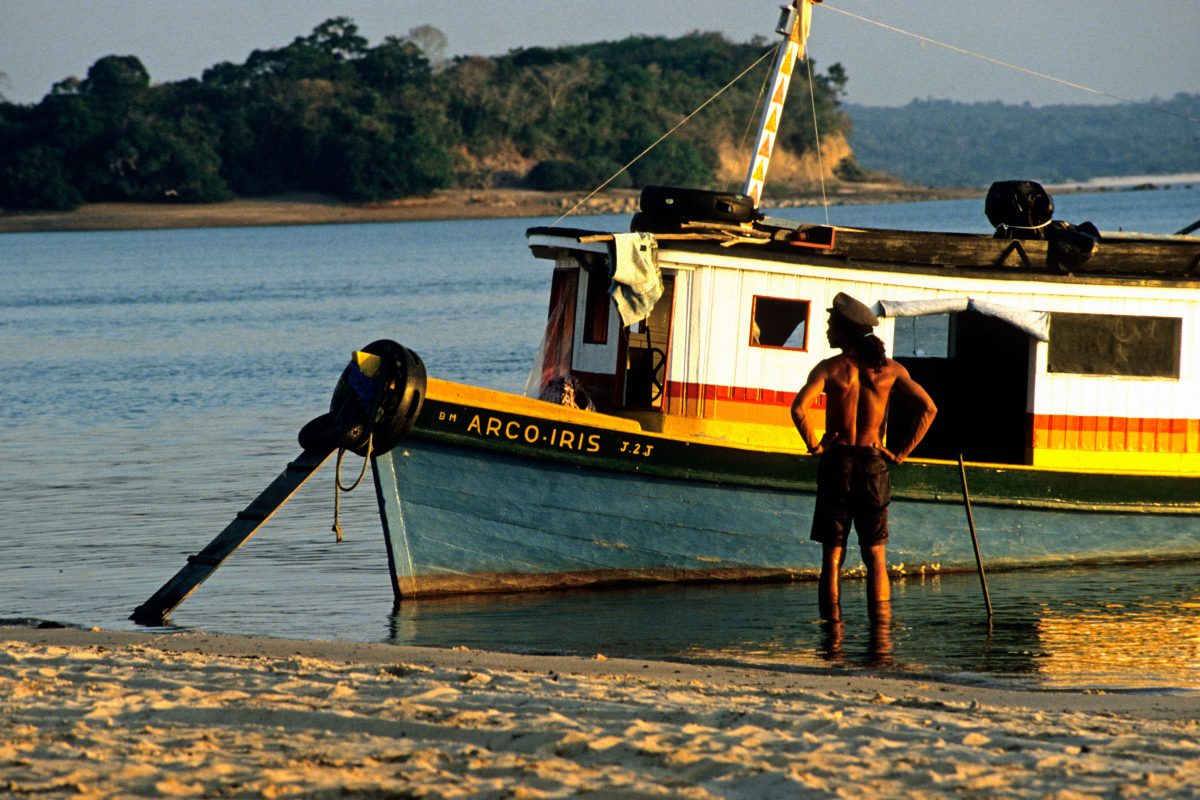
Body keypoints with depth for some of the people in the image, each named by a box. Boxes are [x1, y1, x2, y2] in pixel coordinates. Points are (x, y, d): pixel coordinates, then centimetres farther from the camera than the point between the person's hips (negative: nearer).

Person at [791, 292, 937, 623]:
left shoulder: (831, 368, -5)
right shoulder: (890, 369, 2)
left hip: (837, 461, -2)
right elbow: (928, 408, -4)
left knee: (832, 552, 4)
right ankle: (881, 621, 0)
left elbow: (799, 407, -19)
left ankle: (832, 620, 1)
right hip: (874, 464, 2)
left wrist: (814, 445, -4)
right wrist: (902, 451, 1)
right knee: (876, 555, 6)